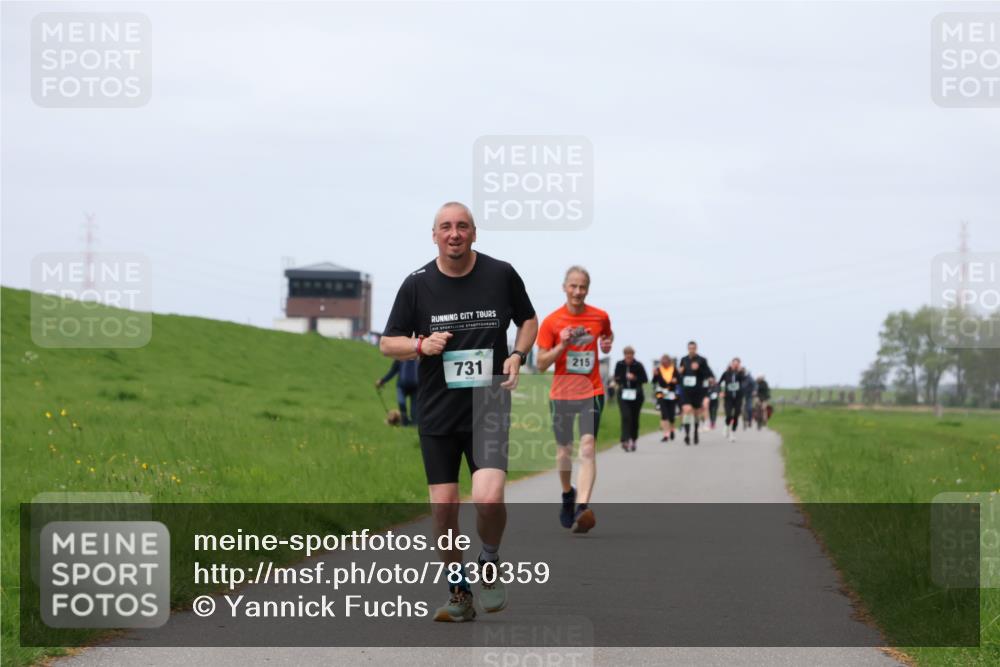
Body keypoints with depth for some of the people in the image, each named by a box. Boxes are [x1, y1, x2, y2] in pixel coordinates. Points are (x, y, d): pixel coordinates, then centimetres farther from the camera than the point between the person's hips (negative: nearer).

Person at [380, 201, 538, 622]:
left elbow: (529, 320, 15)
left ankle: (490, 563, 11)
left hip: (489, 409, -2)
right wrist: (421, 345, -14)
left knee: (488, 499, -19)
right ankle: (458, 594, 18)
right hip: (437, 413, 2)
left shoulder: (501, 275, -1)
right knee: (443, 507, 2)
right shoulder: (417, 284, -1)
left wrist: (517, 356, -3)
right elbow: (388, 343, 6)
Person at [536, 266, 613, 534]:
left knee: (588, 447, -18)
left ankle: (582, 507, -28)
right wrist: (562, 346, -19)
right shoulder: (551, 321, -3)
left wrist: (607, 343, -1)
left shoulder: (600, 317, 0)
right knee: (564, 451, 11)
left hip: (591, 392, -1)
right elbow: (540, 364, -3)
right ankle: (567, 495, 40)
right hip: (561, 393, 1)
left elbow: (608, 336, 23)